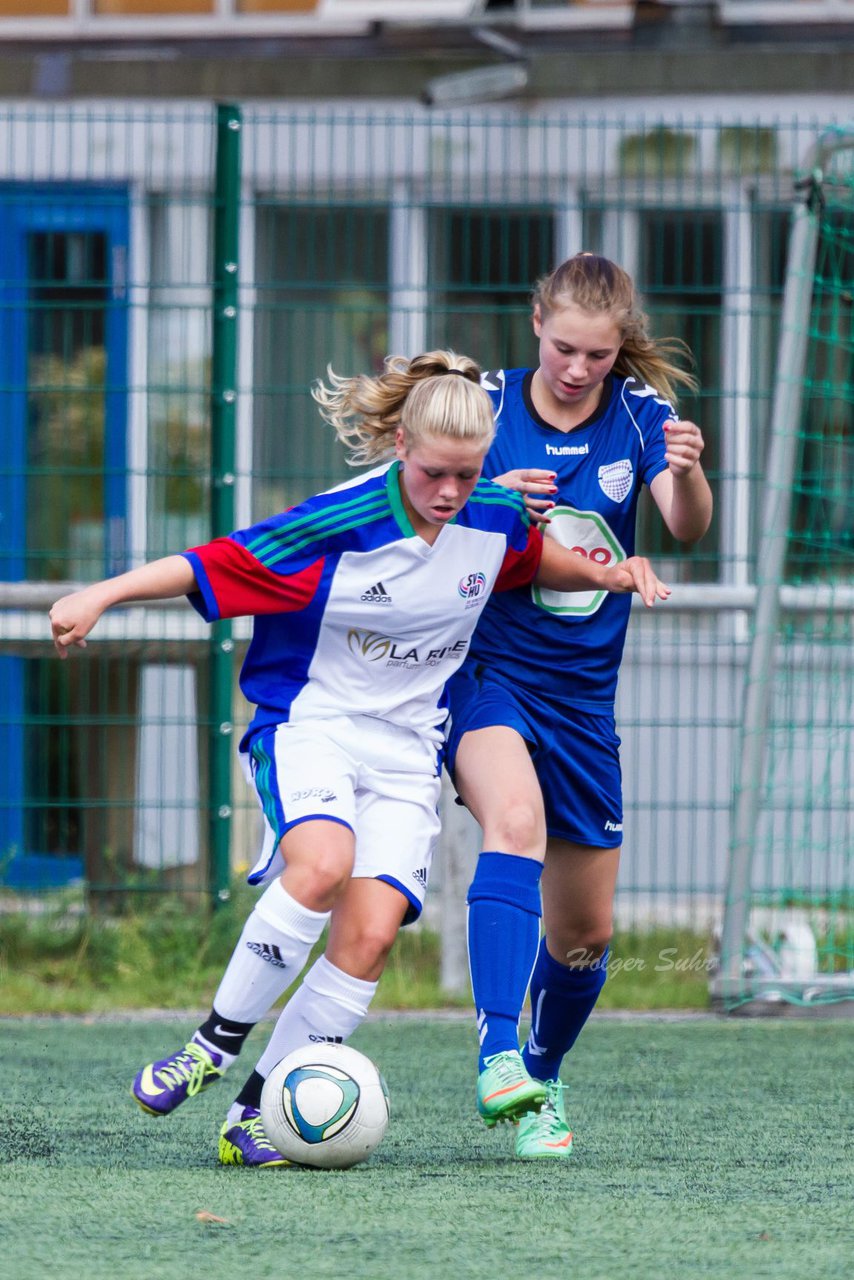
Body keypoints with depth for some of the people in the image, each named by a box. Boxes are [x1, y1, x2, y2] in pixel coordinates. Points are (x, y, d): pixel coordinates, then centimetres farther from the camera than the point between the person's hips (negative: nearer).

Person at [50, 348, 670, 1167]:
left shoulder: (495, 518, -1)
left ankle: (255, 1116, -3)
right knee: (323, 863, -34)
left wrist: (607, 574, 4)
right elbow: (213, 565, -13)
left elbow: (535, 562, 22)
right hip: (309, 724, -4)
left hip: (405, 747, 4)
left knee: (371, 931, -14)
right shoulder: (339, 525, -17)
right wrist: (98, 598, -20)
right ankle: (217, 1040, -17)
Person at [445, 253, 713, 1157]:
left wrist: (687, 475, -40)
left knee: (584, 935, 10)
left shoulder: (640, 414, -1)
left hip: (582, 692, 3)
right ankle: (498, 1056, -42)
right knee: (516, 819, -34)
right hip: (485, 672, -3)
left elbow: (688, 528, -17)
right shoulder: (487, 406, -4)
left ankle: (542, 1080, 37)